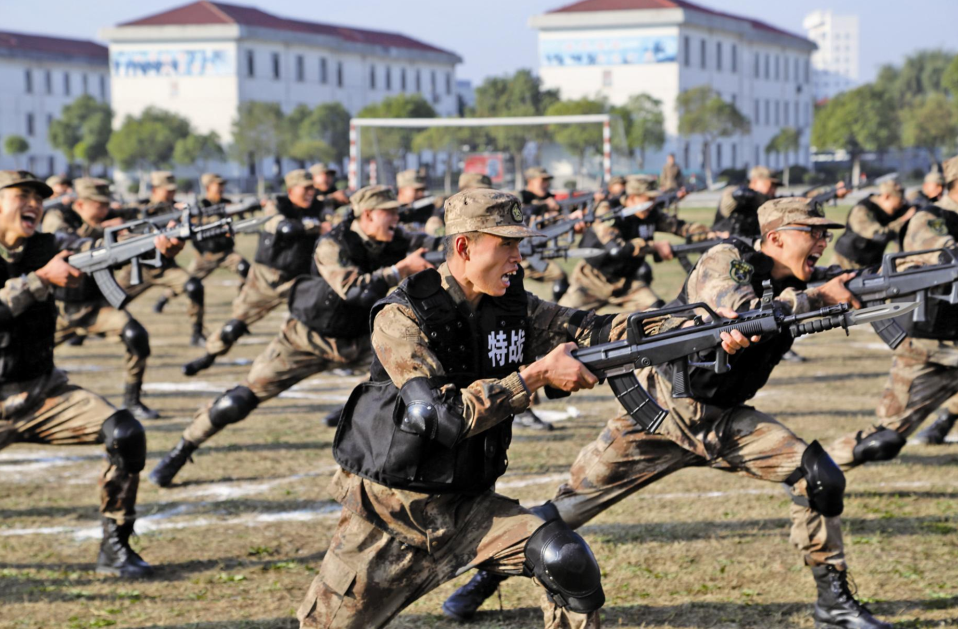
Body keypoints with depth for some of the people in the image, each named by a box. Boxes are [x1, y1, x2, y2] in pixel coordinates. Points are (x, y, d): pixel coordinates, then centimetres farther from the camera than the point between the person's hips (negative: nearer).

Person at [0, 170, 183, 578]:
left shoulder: (44, 249, 3)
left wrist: (159, 244, -28)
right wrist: (41, 279, -29)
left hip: (44, 393, 3)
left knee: (125, 434, -17)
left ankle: (114, 549, -6)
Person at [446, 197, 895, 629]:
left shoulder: (800, 289, 3)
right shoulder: (727, 261, -13)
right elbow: (742, 314, -30)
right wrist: (821, 298, -27)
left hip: (725, 422, 5)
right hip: (662, 408, -5)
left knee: (819, 477, -12)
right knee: (577, 498, -2)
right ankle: (487, 576, 18)